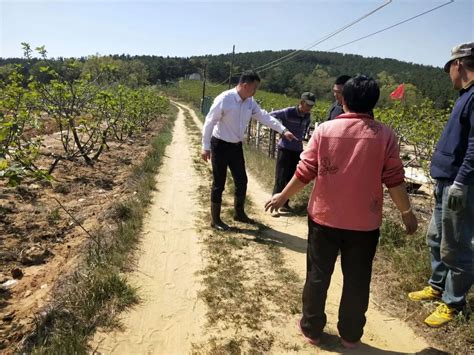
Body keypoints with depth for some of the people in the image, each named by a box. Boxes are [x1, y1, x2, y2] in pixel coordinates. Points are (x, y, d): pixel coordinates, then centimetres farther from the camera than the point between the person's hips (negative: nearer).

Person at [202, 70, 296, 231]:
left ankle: (239, 213, 34)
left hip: (236, 146, 7)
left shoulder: (250, 102, 1)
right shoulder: (224, 99, -20)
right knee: (219, 183, 2)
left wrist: (283, 130, -6)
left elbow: (264, 116, 3)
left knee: (241, 181, 13)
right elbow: (209, 122, -17)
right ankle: (215, 219, 17)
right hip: (220, 146, -7)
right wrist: (206, 147, -17)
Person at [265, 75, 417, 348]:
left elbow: (305, 173, -6)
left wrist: (282, 196, 7)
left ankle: (312, 329, 29)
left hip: (324, 217, 0)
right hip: (364, 222, 0)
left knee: (318, 275, 14)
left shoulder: (324, 130, -7)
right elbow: (394, 180, -5)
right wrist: (406, 211, 10)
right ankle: (350, 335, 31)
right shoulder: (385, 135, -7)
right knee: (357, 280, 16)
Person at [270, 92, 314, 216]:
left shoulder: (307, 116, 3)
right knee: (280, 179, -5)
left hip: (298, 150, 6)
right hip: (285, 149, -6)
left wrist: (303, 136, 12)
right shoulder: (288, 112, -14)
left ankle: (284, 204, 21)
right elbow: (270, 116, -8)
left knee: (291, 178, 10)